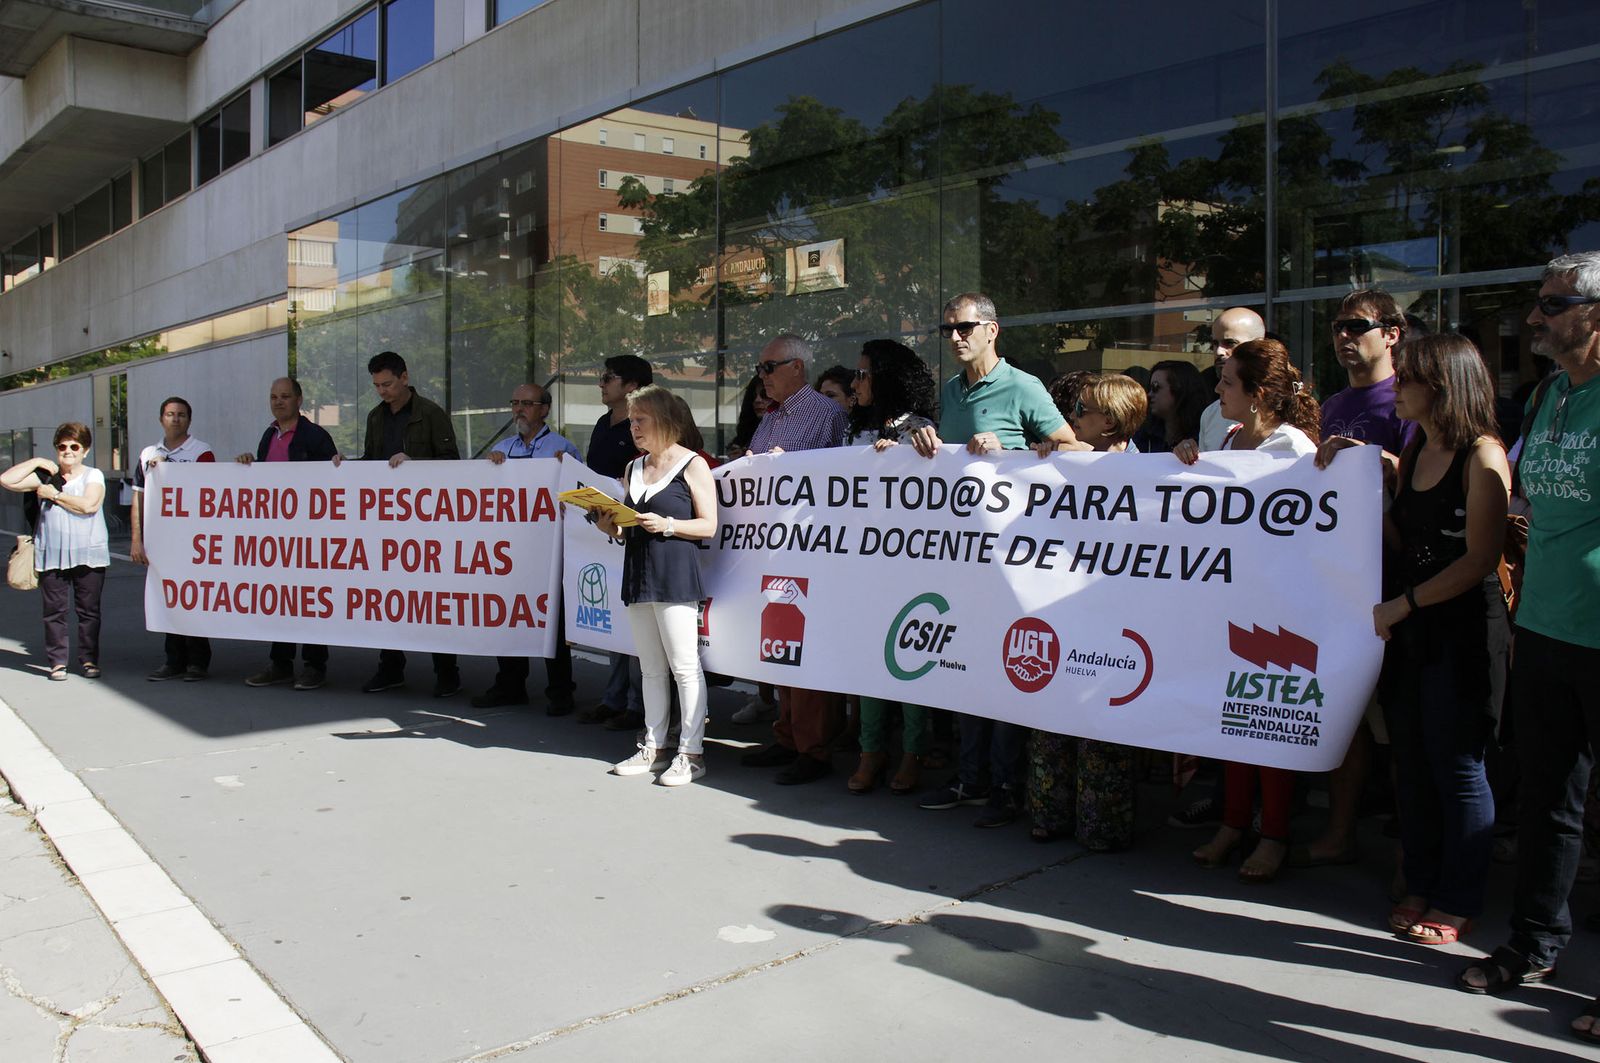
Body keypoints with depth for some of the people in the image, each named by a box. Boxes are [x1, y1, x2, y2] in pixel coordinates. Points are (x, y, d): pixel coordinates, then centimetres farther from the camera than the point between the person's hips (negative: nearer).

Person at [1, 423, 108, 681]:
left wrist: (54, 495, -7)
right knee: (54, 611, 2)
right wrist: (37, 462, 0)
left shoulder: (93, 475, 3)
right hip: (51, 555, 2)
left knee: (89, 610, 3)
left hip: (88, 554, -2)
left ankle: (89, 660, 11)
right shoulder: (44, 476, 10)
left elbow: (88, 505, -14)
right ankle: (57, 662, 9)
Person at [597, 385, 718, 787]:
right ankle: (653, 746, 20)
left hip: (675, 574, -7)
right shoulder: (633, 468, 17)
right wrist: (613, 527, 2)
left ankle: (691, 752, -1)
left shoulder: (692, 465, -3)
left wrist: (668, 525, -19)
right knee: (650, 668, 12)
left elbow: (708, 525, -7)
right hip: (638, 573, 7)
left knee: (684, 666, -6)